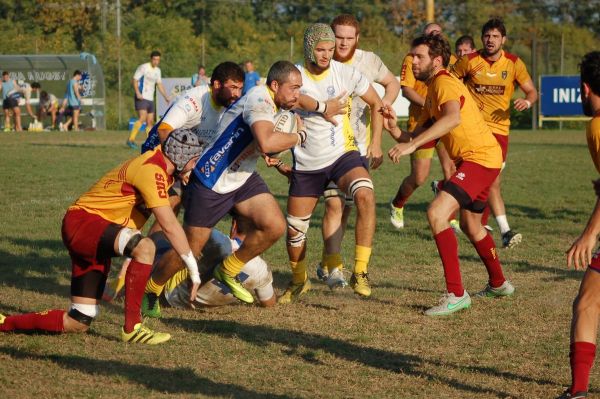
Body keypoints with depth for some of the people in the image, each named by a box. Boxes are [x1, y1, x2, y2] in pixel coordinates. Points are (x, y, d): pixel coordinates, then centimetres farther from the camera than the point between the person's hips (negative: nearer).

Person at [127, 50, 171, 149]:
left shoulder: (157, 70, 15)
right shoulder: (143, 67, -8)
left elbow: (159, 84, 25)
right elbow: (134, 80, -10)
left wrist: (166, 96, 16)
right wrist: (138, 93, -23)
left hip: (150, 99, 8)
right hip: (141, 98, -8)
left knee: (150, 122, 7)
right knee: (142, 118, -21)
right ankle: (131, 140, -22)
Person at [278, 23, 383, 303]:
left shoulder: (346, 74, -9)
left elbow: (376, 103, 7)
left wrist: (376, 142, 0)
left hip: (343, 154, -1)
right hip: (306, 164, 1)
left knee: (365, 195, -32)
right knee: (294, 230, 7)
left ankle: (360, 273, -26)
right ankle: (299, 281, 37)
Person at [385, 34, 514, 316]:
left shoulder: (445, 84, -14)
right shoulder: (432, 92, 19)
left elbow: (452, 118, -36)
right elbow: (416, 137, 15)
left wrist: (412, 144, -41)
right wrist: (395, 130, -6)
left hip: (480, 157, -11)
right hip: (474, 159, 11)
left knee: (437, 213, -22)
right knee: (470, 225, 27)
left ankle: (456, 294, -22)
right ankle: (498, 284, 47)